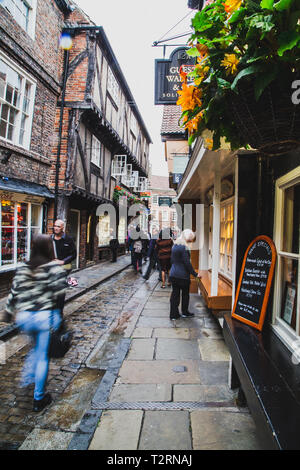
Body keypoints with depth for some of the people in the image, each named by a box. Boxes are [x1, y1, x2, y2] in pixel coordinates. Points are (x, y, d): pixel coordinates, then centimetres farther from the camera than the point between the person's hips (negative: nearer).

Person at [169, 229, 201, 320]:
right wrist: (195, 274, -11)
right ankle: (185, 312, 26)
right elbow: (187, 263, -19)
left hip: (173, 274, 7)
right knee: (185, 294, 13)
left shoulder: (175, 245, 7)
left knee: (175, 294, 10)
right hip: (183, 275, -7)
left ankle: (173, 314, 14)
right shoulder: (184, 247, -18)